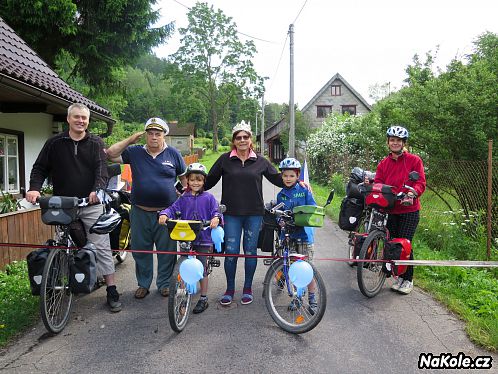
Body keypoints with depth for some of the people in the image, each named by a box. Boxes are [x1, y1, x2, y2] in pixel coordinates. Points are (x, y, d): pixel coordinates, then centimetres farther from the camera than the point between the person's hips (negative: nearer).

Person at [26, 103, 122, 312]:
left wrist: (98, 189, -28)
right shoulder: (55, 143, 7)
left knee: (101, 247, -4)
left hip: (91, 205, -2)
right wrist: (34, 188, -12)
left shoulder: (96, 143, 3)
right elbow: (40, 168, 7)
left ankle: (112, 291, 2)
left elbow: (101, 169, -8)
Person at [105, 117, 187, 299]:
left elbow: (184, 178, 10)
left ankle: (164, 283, 25)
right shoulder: (135, 152, 5)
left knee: (167, 250, 8)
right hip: (140, 212, 1)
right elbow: (110, 154, 1)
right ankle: (143, 284, 28)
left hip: (166, 213, -1)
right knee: (140, 250, 11)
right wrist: (130, 140, -4)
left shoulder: (173, 154, 4)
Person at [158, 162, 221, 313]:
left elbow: (215, 210, -5)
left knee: (202, 268, 2)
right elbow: (173, 208, -1)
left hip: (203, 237, -2)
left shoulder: (208, 197, 0)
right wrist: (164, 214, -22)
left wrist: (216, 218, -27)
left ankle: (203, 299, 15)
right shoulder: (184, 198, 6)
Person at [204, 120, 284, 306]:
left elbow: (278, 179, 9)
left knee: (250, 250, 9)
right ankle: (230, 289, 21)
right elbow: (209, 181, 8)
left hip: (254, 213, 1)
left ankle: (247, 288, 26)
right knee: (231, 251, 2)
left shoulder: (260, 161, 5)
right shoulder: (225, 160, 2)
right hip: (231, 214, -1)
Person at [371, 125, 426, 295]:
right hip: (390, 210, 4)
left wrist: (412, 193, -27)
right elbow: (379, 183, 2)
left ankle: (408, 279, 13)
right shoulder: (383, 164, 9)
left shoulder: (414, 160, -2)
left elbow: (420, 182, -8)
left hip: (409, 210, -4)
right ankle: (399, 276, 26)